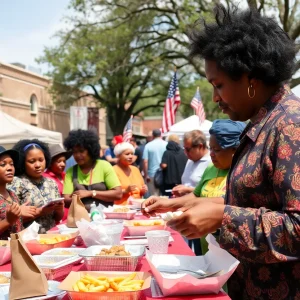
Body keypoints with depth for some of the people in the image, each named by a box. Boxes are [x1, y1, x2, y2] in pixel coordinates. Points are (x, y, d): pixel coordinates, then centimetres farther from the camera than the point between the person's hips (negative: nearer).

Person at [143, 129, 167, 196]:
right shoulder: (166, 144, 0)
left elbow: (145, 162, -6)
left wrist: (146, 175, 0)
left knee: (154, 195, 2)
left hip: (152, 174, -1)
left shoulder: (148, 145, -2)